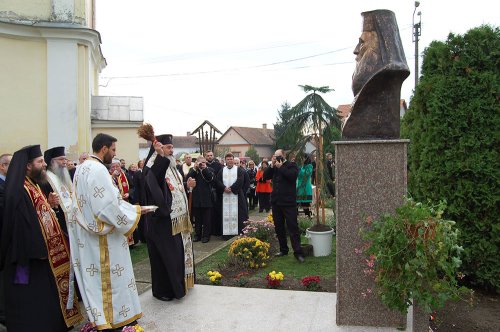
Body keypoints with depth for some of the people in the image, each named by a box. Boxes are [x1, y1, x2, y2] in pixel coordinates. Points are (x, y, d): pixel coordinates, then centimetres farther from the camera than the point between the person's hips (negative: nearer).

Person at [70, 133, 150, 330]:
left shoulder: (82, 168, 9)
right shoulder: (98, 170, -21)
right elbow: (109, 207, -24)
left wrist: (131, 208, 11)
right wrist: (134, 211, -10)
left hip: (87, 235, 9)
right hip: (103, 237, -9)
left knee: (94, 277, 17)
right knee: (111, 277, 4)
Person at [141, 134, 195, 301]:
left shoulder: (172, 167, 13)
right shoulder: (154, 168, -15)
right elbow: (153, 184, -40)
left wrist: (187, 185, 7)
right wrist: (160, 155, -48)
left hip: (178, 219, 9)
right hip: (163, 220, -9)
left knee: (180, 251, 17)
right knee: (165, 254, 0)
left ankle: (177, 283, 32)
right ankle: (163, 290, 14)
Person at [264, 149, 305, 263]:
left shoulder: (291, 165, -2)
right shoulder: (273, 167, 14)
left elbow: (292, 175, -21)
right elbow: (265, 176, 4)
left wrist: (280, 167, -15)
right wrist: (272, 165, -6)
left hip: (289, 202, -6)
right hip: (276, 201, 7)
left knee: (292, 226, -7)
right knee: (279, 227, 12)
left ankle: (298, 252, -6)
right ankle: (283, 249, 24)